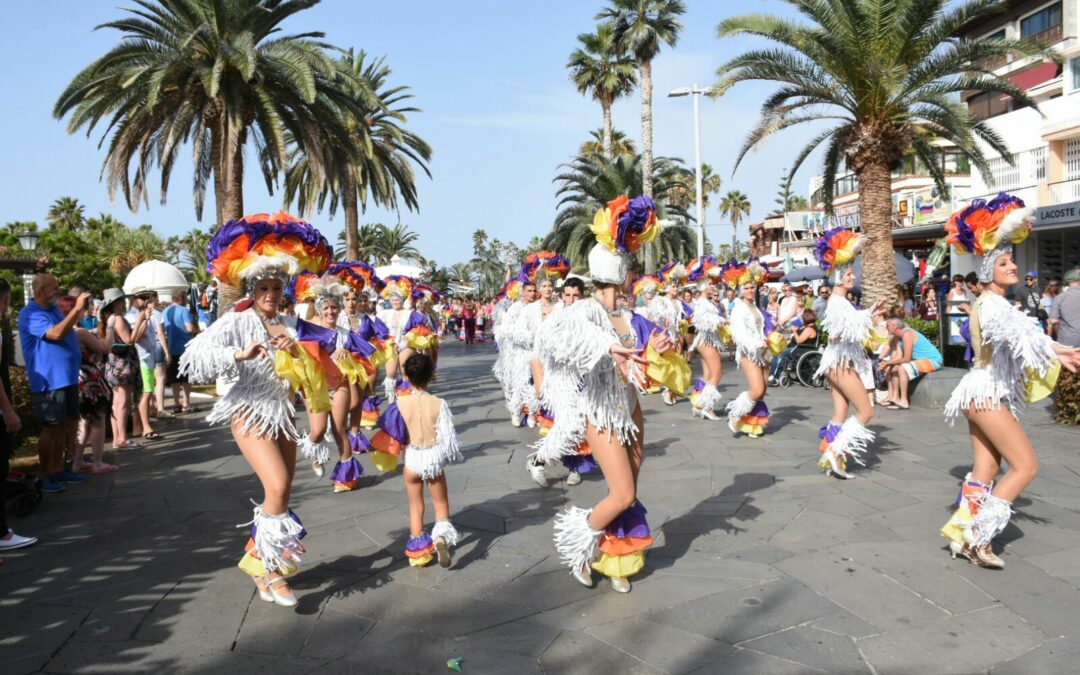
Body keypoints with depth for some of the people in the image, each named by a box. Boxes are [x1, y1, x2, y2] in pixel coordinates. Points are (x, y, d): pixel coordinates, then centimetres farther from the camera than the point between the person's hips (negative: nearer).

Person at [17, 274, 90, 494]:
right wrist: (76, 308, -28)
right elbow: (56, 333, -28)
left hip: (67, 377, 9)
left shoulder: (53, 309, 14)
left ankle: (57, 470, 23)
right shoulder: (30, 314, -14)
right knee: (51, 428, -5)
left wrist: (80, 310, 13)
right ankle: (44, 476, 5)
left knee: (66, 426, 13)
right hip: (48, 381, -9)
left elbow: (68, 329, 30)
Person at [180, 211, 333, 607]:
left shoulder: (288, 325, 9)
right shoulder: (237, 321, -9)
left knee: (281, 494, 10)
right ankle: (272, 566, -4)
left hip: (282, 414, 7)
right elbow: (197, 354, -21)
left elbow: (309, 375, 8)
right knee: (278, 487, -20)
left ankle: (256, 556, 30)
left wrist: (296, 353, -12)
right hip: (251, 412, -6)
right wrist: (240, 355, -33)